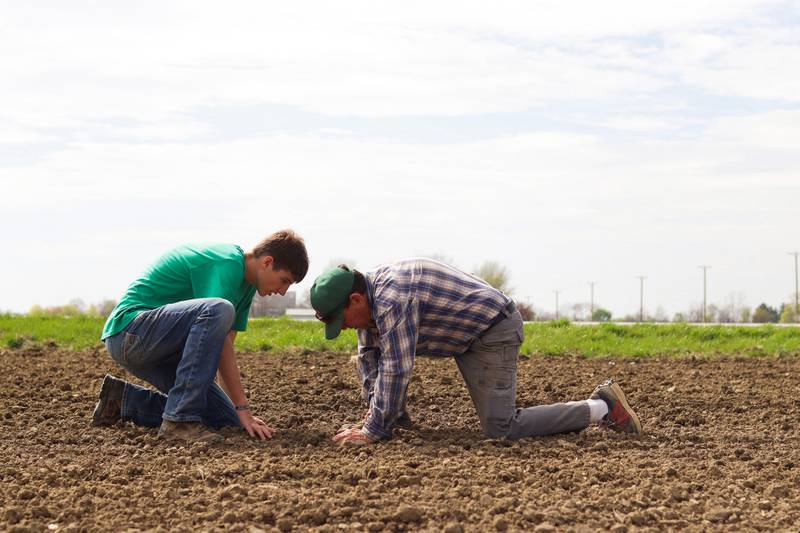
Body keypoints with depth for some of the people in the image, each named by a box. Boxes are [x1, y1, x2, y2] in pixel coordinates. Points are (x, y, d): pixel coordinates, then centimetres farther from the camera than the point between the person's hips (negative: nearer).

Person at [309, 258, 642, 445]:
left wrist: (374, 431, -25)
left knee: (501, 429, -14)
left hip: (494, 331, -10)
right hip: (468, 337, 10)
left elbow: (396, 368, -31)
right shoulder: (370, 299, 4)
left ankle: (601, 408, -8)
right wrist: (379, 415, 6)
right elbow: (370, 356, 11)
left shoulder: (391, 299, -28)